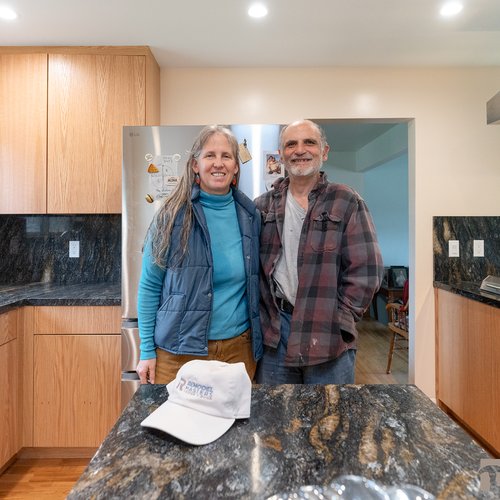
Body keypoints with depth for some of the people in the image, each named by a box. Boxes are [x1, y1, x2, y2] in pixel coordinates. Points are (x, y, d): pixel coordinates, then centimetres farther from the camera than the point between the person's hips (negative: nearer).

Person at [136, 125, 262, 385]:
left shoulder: (249, 215, 0)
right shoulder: (173, 216, -8)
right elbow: (149, 286, -4)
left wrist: (257, 341, 8)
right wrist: (147, 351, -6)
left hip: (239, 346, 3)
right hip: (179, 350, -2)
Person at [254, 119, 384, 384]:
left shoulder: (347, 202, -1)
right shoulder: (263, 206, 7)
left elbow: (365, 270, -5)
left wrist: (337, 322, -9)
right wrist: (263, 317, 0)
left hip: (329, 337, -2)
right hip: (273, 332, 3)